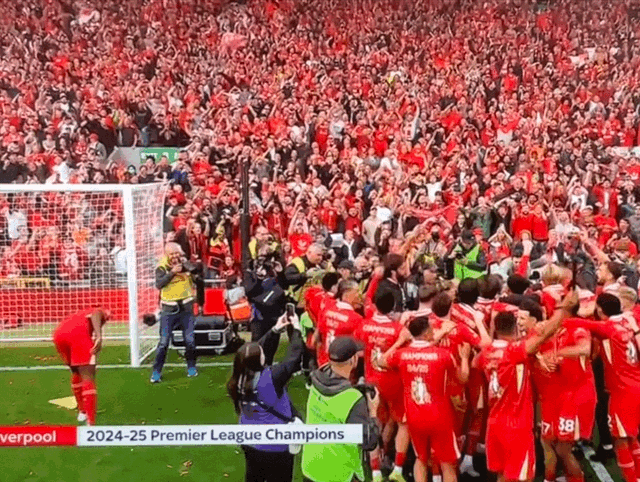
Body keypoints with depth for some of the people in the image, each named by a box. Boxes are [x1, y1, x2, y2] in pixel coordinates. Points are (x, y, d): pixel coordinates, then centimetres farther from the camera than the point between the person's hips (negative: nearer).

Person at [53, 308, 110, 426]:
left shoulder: (80, 316, 42)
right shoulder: (102, 313, 24)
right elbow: (96, 313, -3)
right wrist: (99, 336, -18)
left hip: (58, 333, 7)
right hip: (78, 333, -6)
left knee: (76, 372, 27)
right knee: (88, 377, -4)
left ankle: (82, 412, 40)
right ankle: (91, 423, -11)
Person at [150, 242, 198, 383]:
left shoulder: (186, 264, 4)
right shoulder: (162, 268, -2)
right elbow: (159, 284, -17)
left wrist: (184, 263, -22)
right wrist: (172, 272, -25)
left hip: (186, 308, 2)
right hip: (169, 309, -2)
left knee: (190, 340, 6)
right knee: (164, 342, -3)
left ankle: (191, 367, 25)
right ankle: (156, 371, 8)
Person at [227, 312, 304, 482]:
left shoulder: (240, 378, -15)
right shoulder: (271, 379, -32)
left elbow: (260, 349, -1)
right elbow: (294, 358, -22)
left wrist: (275, 330, -3)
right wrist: (296, 329, -9)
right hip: (275, 446, -6)